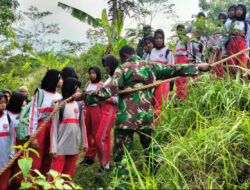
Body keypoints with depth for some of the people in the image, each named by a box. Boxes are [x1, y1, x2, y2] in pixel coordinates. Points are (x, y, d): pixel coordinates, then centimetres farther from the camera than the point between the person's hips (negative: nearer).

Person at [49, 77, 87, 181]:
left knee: (69, 174, 8)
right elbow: (54, 127, -5)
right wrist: (53, 148, -9)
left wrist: (84, 143, 12)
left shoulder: (79, 106, 10)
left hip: (74, 146, 4)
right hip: (61, 146, -4)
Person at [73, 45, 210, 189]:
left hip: (125, 117, -3)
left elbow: (110, 90, -11)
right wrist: (198, 67, 31)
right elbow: (174, 69, 19)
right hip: (146, 117, 3)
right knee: (150, 152, 18)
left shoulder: (122, 68, 1)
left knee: (121, 154, 2)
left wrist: (84, 96, -8)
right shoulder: (151, 66, 12)